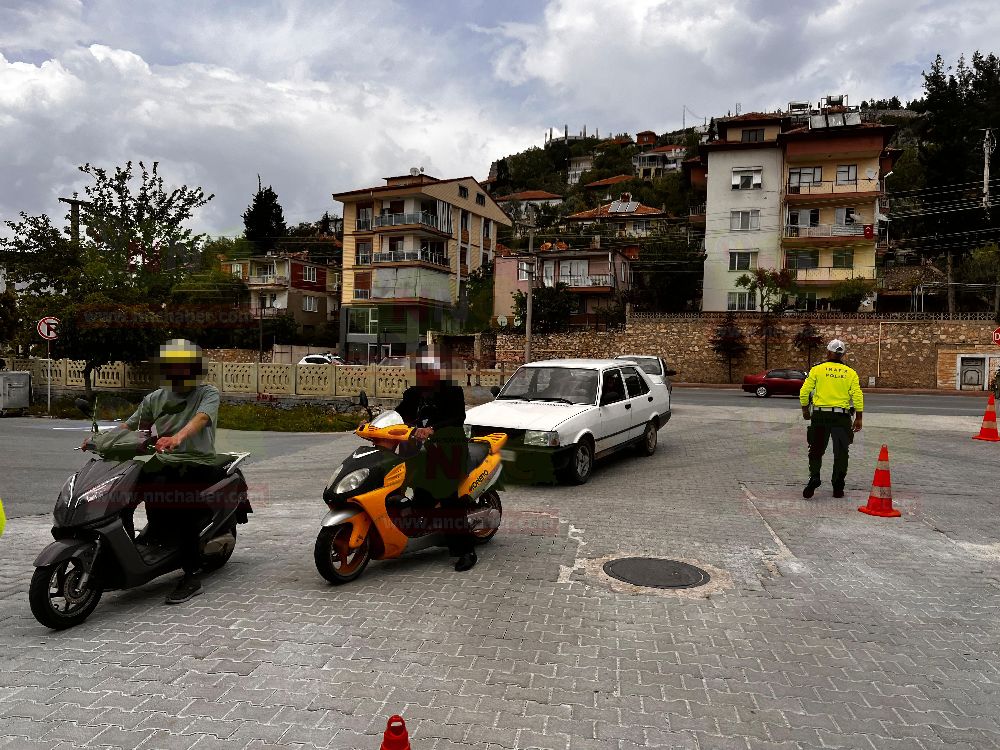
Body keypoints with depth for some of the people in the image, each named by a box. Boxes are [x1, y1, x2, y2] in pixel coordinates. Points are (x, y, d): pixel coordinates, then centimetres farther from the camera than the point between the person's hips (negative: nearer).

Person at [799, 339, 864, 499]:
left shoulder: (817, 370, -1)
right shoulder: (850, 373, 3)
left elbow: (804, 392, -4)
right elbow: (857, 396, -3)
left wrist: (805, 410, 12)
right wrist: (858, 418, 4)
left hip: (820, 415, -1)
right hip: (842, 417, 1)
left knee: (816, 450, 10)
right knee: (841, 452, 9)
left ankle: (814, 477, -10)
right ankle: (838, 488, 11)